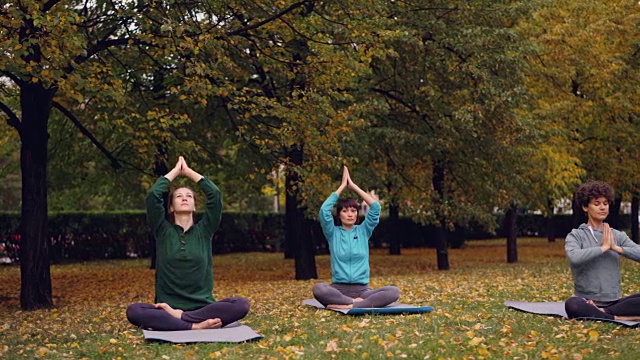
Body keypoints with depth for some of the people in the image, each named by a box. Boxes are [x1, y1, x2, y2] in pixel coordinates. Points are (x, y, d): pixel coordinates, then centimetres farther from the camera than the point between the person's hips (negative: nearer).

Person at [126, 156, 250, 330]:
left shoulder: (204, 231, 13)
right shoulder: (163, 231, 10)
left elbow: (215, 194, 2)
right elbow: (153, 196, -2)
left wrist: (188, 171, 12)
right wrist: (175, 171, 11)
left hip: (202, 307, 1)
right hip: (168, 308, -1)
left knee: (241, 304, -28)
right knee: (133, 311, -32)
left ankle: (178, 317, -29)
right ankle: (196, 326, -36)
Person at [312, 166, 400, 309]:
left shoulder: (363, 231, 13)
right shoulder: (333, 233, 9)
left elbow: (376, 207, 2)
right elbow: (324, 210, -7)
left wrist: (353, 186, 4)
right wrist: (342, 186, -1)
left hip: (362, 289, 2)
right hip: (339, 289, -2)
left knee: (394, 292, -28)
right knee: (318, 289, -36)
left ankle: (348, 305, -35)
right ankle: (358, 302, -34)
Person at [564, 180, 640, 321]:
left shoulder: (618, 235, 12)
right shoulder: (575, 235, 0)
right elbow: (574, 258, -22)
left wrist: (617, 248, -12)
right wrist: (603, 247, -14)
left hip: (614, 302, 4)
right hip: (586, 301, -4)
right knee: (571, 305, -39)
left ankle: (602, 312, -18)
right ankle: (619, 318, -24)